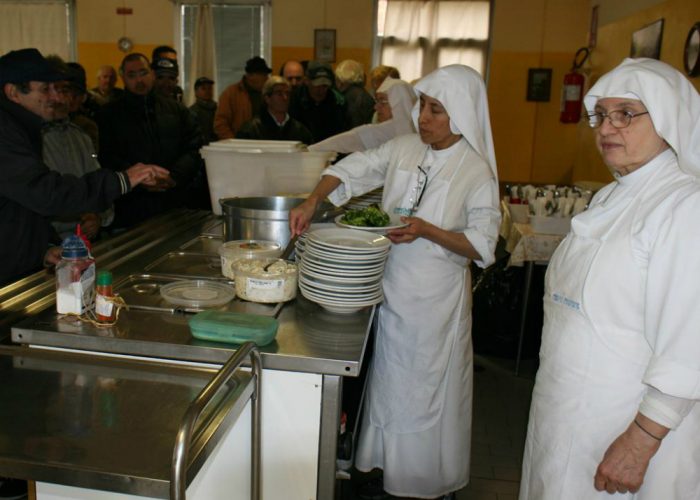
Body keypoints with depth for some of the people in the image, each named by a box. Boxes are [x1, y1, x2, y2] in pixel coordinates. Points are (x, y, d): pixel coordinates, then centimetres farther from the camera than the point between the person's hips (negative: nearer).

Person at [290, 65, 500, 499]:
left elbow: (482, 245, -11)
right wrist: (312, 201, -9)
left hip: (437, 298, -4)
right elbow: (352, 169, 7)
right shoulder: (403, 149, 2)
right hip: (392, 285, 4)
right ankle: (387, 462, 37)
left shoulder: (476, 171, -10)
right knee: (389, 380, 16)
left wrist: (427, 231, -24)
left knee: (427, 391, 8)